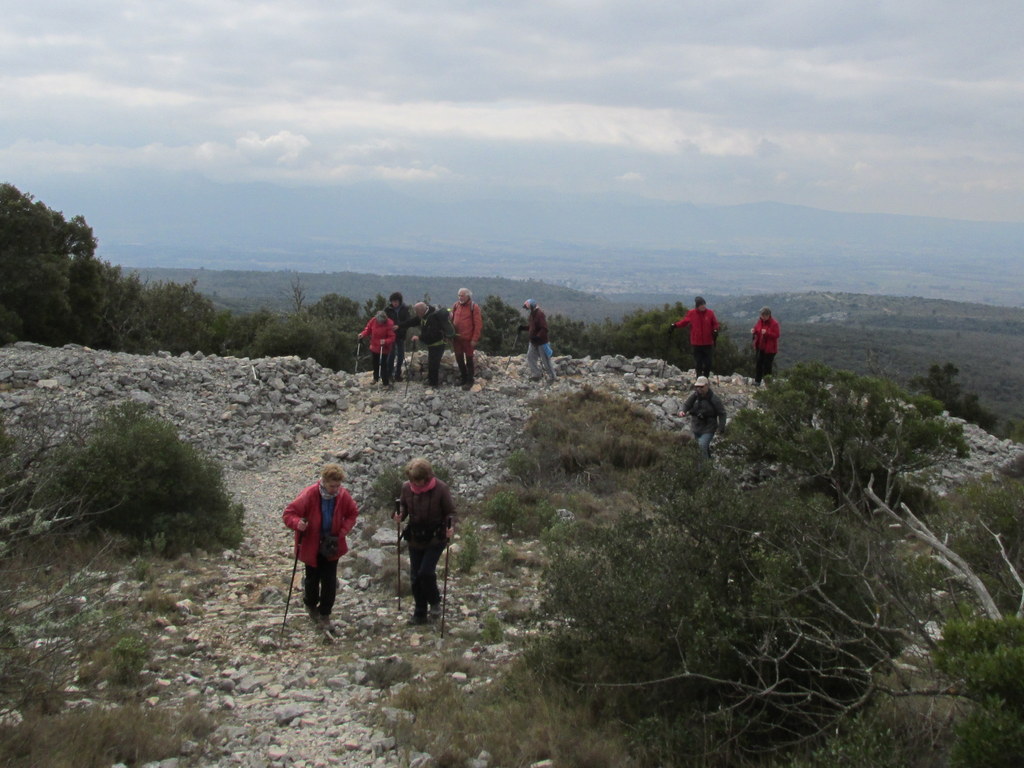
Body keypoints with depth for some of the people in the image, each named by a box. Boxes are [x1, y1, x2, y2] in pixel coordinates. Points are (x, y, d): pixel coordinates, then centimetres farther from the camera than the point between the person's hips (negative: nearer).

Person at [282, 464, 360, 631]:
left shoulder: (343, 496, -14)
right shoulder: (309, 495, -24)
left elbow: (353, 513, 5)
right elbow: (288, 513, -18)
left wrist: (343, 532, -9)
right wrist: (297, 523, -39)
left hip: (331, 546, 2)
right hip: (311, 546, -2)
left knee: (329, 581, 3)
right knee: (313, 578, 16)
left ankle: (324, 614, 21)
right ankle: (311, 605, 44)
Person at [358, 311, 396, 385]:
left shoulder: (389, 324, -21)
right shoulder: (373, 320, -9)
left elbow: (392, 338, -20)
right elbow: (368, 329, 5)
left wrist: (385, 341, -38)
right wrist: (363, 334, -14)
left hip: (383, 349, -5)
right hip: (374, 347, 5)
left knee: (383, 365, -8)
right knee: (375, 364, 22)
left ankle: (386, 383, 1)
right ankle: (376, 377, 45)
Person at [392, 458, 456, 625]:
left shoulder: (440, 488, -16)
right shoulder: (407, 487, -6)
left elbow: (450, 512, -7)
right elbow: (403, 505, 10)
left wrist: (451, 527, -25)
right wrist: (400, 514, -12)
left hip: (435, 537, -4)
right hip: (415, 538, 4)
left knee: (426, 572, -15)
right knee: (415, 576, 7)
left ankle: (435, 603, 13)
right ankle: (420, 614, 22)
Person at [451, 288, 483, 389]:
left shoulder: (474, 307, -8)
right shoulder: (455, 306, 5)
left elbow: (478, 324, -9)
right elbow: (451, 321, 12)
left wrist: (474, 339, -13)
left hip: (468, 339, -5)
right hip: (456, 338, 5)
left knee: (469, 359, 4)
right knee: (459, 359, 12)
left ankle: (469, 381, 12)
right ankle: (464, 378, 28)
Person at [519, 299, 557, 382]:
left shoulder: (540, 314, -21)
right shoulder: (532, 314, 9)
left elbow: (544, 329, -26)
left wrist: (538, 337, -35)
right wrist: (523, 328, 4)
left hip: (541, 341, -9)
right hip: (533, 341, 9)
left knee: (545, 360, 0)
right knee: (530, 357, 7)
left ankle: (552, 376, 12)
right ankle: (536, 374, 16)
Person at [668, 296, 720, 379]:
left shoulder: (710, 313, 1)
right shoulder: (691, 313, 0)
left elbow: (715, 324, 9)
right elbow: (683, 321, 5)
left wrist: (715, 330, -10)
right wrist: (674, 325, -8)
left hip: (708, 343, 1)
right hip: (696, 343, -1)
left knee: (708, 363, 5)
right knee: (698, 362, 1)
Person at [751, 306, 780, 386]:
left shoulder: (774, 323, -13)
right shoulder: (759, 321, 5)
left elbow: (776, 335, -16)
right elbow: (756, 329, 17)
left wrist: (767, 333, -29)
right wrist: (753, 331, -7)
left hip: (769, 349, -6)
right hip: (760, 346, 6)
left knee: (767, 366, -1)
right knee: (758, 364, 8)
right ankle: (757, 381, 15)